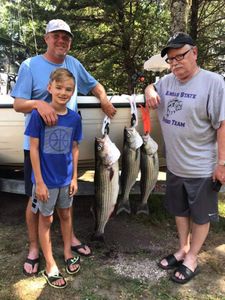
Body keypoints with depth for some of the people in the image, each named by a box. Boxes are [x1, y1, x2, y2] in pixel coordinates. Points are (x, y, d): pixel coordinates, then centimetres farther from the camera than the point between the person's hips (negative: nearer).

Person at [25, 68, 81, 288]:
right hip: (46, 179, -3)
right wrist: (39, 181, -14)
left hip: (66, 178, 4)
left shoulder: (74, 118, -5)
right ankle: (50, 265, 28)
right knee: (46, 219, 12)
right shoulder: (38, 114, -16)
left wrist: (74, 177, 4)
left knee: (65, 215, 19)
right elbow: (34, 148, -13)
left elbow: (74, 149, 3)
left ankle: (68, 253, 41)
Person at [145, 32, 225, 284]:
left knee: (200, 215, 13)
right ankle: (183, 250, 44)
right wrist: (149, 91, 0)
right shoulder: (167, 81, 3)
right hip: (174, 165, 7)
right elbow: (151, 86, 25)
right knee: (180, 210, 22)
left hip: (202, 168, -6)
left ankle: (191, 259, 32)